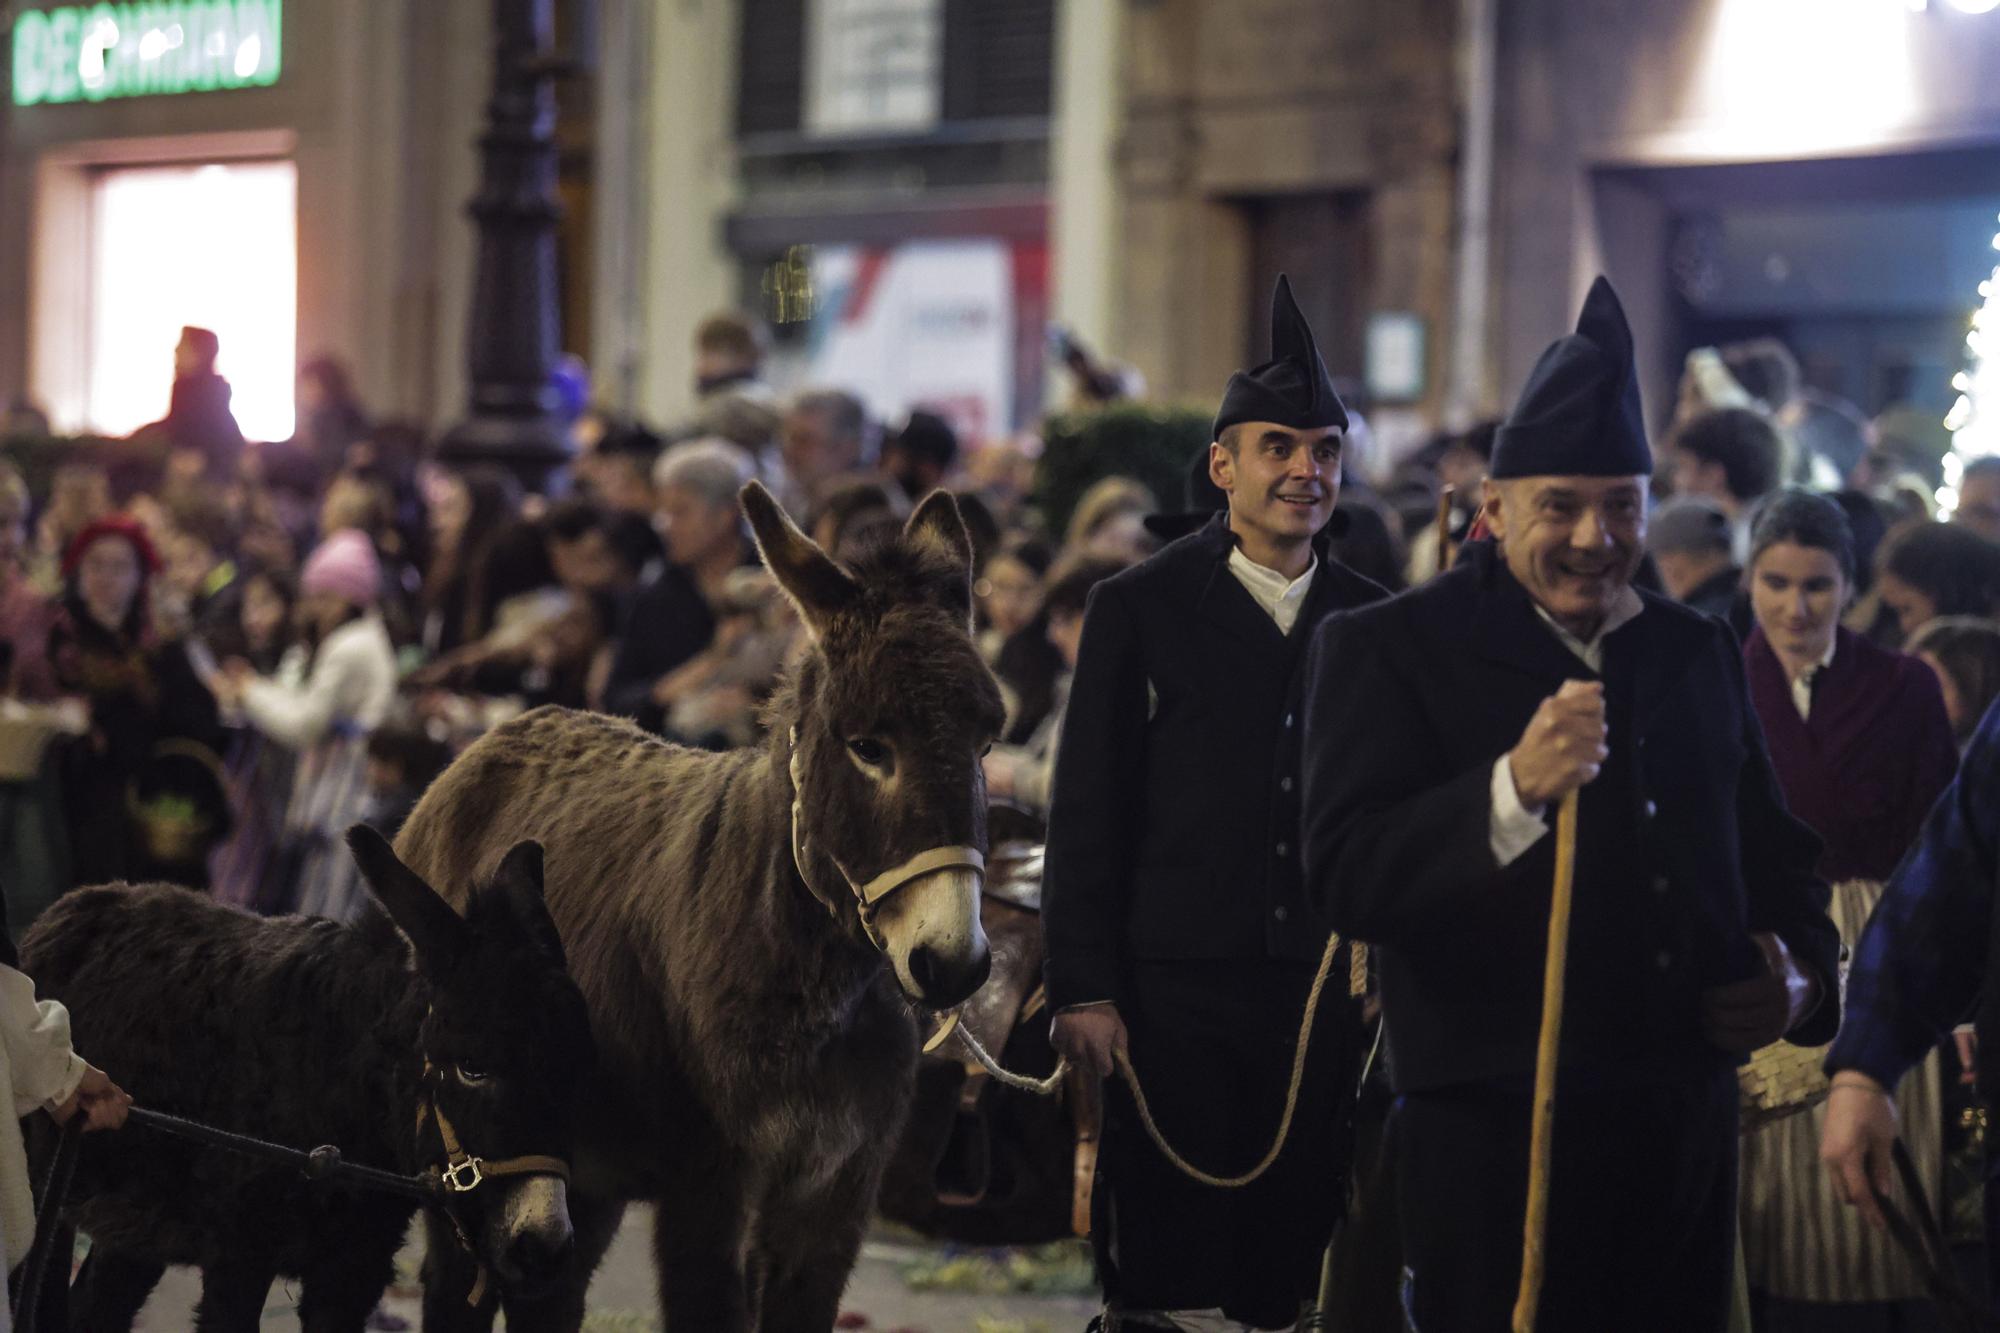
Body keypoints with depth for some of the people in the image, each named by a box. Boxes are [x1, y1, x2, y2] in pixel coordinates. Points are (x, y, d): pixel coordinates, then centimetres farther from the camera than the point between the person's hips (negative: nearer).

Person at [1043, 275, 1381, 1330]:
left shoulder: (1372, 622, 10)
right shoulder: (1138, 610, 2)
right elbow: (1085, 816, 0)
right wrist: (1082, 989, -6)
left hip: (1326, 996, 3)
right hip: (1176, 993, -3)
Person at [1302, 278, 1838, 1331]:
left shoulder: (1699, 652, 15)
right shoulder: (1388, 648, -3)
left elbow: (1773, 850, 27)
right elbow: (1346, 879, -16)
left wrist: (1799, 975, 7)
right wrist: (1514, 791, -30)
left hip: (1686, 1131, 5)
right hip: (1495, 1135, -5)